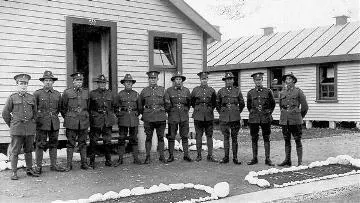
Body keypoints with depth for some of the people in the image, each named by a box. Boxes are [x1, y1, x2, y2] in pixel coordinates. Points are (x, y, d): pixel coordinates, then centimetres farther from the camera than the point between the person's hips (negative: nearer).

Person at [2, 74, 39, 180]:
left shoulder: (31, 98, 8)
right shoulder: (12, 97, 0)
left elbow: (35, 112, 19)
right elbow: (5, 113, 5)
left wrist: (33, 123, 12)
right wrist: (11, 125, 5)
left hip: (30, 129, 3)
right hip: (17, 129, -3)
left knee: (29, 150, 11)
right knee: (15, 151, 0)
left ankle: (29, 170, 21)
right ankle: (14, 172, 7)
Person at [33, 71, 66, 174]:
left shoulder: (57, 94, 10)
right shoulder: (37, 93, 0)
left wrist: (54, 115, 12)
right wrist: (37, 118, -2)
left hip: (54, 123, 4)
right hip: (41, 123, -3)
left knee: (53, 144, 8)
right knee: (40, 145, -1)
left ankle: (53, 165, 17)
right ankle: (38, 166, 7)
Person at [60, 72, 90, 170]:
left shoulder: (86, 92, 9)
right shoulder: (67, 92, 0)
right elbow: (63, 108, 6)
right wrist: (67, 118, 6)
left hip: (84, 122, 3)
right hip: (71, 122, -3)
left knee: (83, 143, 8)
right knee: (70, 143, 2)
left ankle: (84, 163, 14)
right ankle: (69, 164, 8)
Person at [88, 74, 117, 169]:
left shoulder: (109, 93, 11)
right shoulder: (92, 93, 2)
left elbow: (112, 106, 19)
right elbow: (88, 108, 5)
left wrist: (112, 115, 10)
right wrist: (90, 116, -2)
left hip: (108, 121, 3)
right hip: (96, 121, -3)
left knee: (107, 141, 6)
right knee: (93, 141, -1)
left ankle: (108, 160, 17)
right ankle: (92, 162, 7)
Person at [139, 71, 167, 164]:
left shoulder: (162, 90, 8)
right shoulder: (144, 91, 9)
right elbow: (140, 105, 18)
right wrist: (143, 114, 14)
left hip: (161, 117, 0)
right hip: (148, 118, 0)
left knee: (161, 137, 3)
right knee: (148, 137, 2)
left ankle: (162, 156, 12)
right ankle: (148, 157, 8)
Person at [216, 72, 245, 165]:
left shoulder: (237, 91, 4)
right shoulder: (221, 91, 5)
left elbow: (242, 104, 14)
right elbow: (217, 104, 16)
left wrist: (237, 112, 11)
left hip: (235, 118, 0)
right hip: (224, 118, 0)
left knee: (234, 137, 3)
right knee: (226, 137, 4)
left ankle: (235, 158, 8)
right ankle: (226, 157, 10)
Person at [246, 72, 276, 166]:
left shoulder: (268, 91, 3)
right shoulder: (250, 93, 6)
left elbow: (273, 104, 12)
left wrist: (269, 112, 6)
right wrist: (253, 113, 11)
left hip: (266, 118, -1)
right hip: (253, 119, 1)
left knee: (266, 138, 2)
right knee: (254, 138, 5)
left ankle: (267, 159, 8)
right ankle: (254, 158, 13)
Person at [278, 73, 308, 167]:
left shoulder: (298, 91, -1)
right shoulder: (282, 93, 11)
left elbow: (305, 107, 4)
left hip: (295, 120, -4)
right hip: (284, 120, 4)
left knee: (297, 140, -1)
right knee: (287, 140, 8)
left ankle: (300, 162, 2)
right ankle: (287, 160, 14)